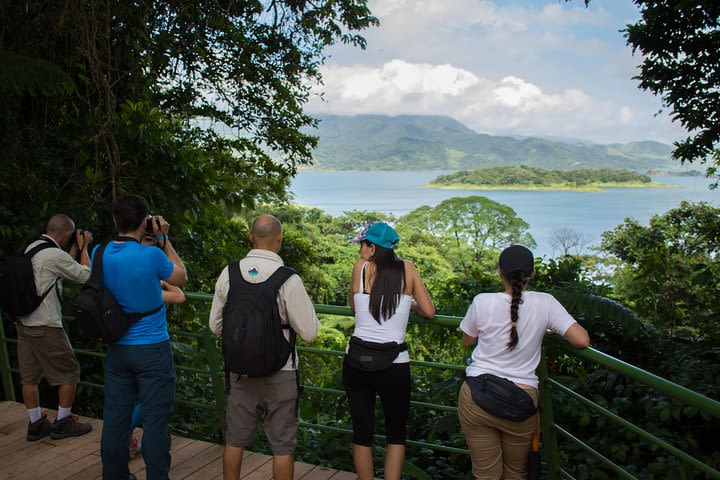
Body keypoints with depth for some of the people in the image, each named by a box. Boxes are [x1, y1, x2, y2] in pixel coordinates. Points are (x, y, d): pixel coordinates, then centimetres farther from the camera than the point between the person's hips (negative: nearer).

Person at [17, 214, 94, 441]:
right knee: (69, 372, 6)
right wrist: (84, 247, 4)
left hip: (24, 323, 9)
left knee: (29, 377, 13)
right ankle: (62, 423, 14)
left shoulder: (31, 248, 8)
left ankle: (36, 424, 23)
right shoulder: (55, 255, -19)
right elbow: (85, 275, -5)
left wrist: (75, 248, 20)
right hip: (45, 328, -9)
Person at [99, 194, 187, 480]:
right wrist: (164, 239, 1)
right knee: (155, 421, 5)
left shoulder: (99, 254, -3)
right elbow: (181, 278, -1)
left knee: (115, 418, 15)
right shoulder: (151, 256, -20)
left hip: (116, 349, 6)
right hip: (152, 350, -6)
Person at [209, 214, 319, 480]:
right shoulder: (288, 280, -18)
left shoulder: (229, 273, -5)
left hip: (240, 370, 4)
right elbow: (309, 333, -13)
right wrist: (307, 307, 5)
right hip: (279, 372, -4)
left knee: (235, 440, 20)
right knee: (282, 446, 11)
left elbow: (216, 326, 4)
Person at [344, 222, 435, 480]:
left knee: (361, 431, 14)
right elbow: (429, 312, 2)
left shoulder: (361, 267, -1)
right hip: (394, 364, 0)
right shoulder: (407, 268, 0)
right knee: (396, 434, 18)